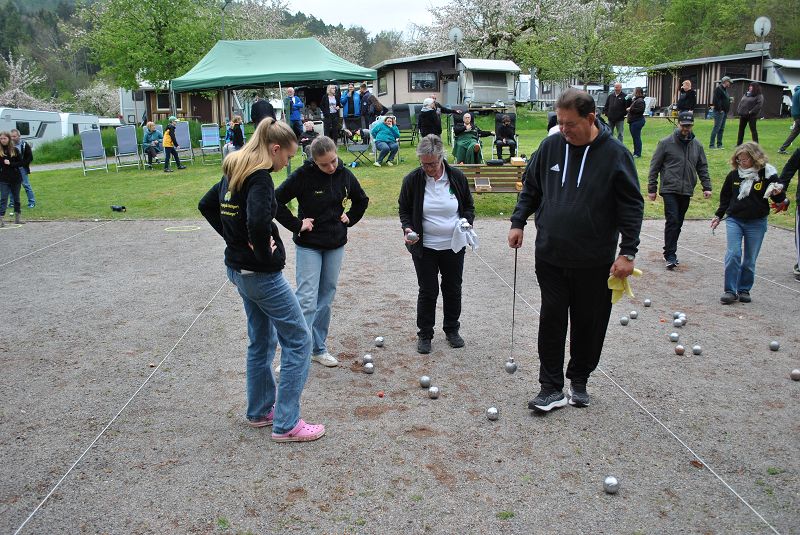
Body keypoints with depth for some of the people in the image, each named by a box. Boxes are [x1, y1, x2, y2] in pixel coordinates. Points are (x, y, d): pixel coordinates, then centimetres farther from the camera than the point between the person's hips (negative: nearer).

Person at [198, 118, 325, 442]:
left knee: (261, 341, 21)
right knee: (298, 340, 1)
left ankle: (260, 411, 33)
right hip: (261, 273, -9)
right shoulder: (260, 178, -20)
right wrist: (266, 252, -18)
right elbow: (258, 222, -37)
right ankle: (286, 425, 5)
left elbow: (207, 205, 21)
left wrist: (233, 238, 14)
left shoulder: (235, 172, 9)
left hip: (239, 268, 9)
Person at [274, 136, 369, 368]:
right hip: (309, 245, -5)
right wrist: (296, 224, -14)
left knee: (326, 298, 11)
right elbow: (276, 201, -15)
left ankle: (319, 348, 22)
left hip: (336, 245, 5)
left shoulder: (345, 175, -1)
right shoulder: (303, 175, -16)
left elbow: (362, 200, 18)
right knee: (307, 299, -9)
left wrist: (349, 219, 6)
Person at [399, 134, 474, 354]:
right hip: (424, 247, -2)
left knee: (453, 289, 14)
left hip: (454, 246, 2)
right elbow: (404, 210, 4)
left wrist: (466, 222, -11)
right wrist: (407, 228, -15)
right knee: (427, 291, 4)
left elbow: (468, 206, 9)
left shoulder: (457, 177, -5)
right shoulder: (412, 180, -9)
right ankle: (424, 334, 21)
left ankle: (452, 330, 33)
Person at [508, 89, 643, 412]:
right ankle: (552, 388, 11)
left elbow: (632, 206, -4)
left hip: (594, 262, -2)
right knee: (551, 321, 2)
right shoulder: (551, 146, 2)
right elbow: (530, 188, 15)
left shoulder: (615, 154, -7)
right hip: (550, 256, 2)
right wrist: (518, 222, 7)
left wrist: (628, 252, -9)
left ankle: (579, 381, 29)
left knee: (589, 324, 10)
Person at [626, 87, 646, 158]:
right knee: (635, 137, 14)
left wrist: (631, 109, -20)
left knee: (636, 137, -8)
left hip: (637, 121, -11)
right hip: (633, 121, 11)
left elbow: (641, 110, -26)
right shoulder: (635, 100, 18)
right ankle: (635, 153, 20)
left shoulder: (640, 101, -14)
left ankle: (638, 154, -5)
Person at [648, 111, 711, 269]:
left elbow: (702, 167, 16)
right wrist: (651, 189, -2)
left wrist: (707, 187, 7)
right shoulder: (666, 143, -3)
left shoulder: (697, 145, 10)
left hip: (686, 191, 4)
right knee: (672, 221, -13)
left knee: (678, 223, 9)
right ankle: (670, 255, -8)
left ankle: (670, 252, 19)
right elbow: (655, 166, -1)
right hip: (670, 189, -4)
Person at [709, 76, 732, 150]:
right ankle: (711, 145, -9)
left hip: (724, 112, 10)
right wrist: (719, 109, -20)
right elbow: (715, 100, -20)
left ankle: (719, 144, 15)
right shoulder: (718, 89, -11)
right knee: (716, 128, -11)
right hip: (719, 111, -10)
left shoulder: (725, 89, 20)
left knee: (721, 129, 11)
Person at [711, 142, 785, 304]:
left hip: (756, 223, -1)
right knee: (733, 254, -10)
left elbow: (779, 199, -1)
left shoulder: (767, 174, -6)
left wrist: (778, 194, -23)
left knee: (750, 259, 6)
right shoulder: (734, 175, 2)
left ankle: (744, 290, 19)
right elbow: (725, 197, 16)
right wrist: (719, 215, 16)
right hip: (734, 220, 1)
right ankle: (730, 291, -5)